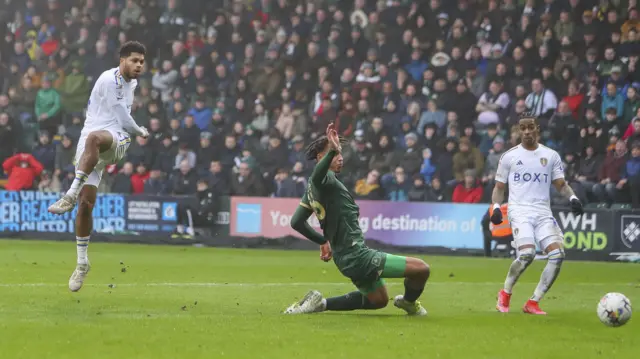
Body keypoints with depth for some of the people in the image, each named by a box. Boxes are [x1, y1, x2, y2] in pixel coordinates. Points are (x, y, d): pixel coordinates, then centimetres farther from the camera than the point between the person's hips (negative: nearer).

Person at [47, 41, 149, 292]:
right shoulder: (109, 79, -8)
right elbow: (124, 120, -5)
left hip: (117, 142, 3)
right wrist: (141, 132, 10)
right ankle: (82, 262, 7)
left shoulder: (131, 82, 17)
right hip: (90, 148, -3)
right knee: (86, 204, -8)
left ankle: (71, 196, -36)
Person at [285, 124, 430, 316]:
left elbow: (296, 222, 20)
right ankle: (409, 302, 24)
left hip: (344, 258, 10)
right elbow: (317, 176, -42)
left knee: (379, 300, 28)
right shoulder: (326, 180, -15)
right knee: (421, 268, -8)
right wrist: (332, 151, -57)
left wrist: (323, 241, 30)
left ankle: (320, 302, 18)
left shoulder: (313, 188, 13)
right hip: (357, 255, -10)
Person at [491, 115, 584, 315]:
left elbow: (561, 184, 13)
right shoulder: (510, 156, 8)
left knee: (557, 254, -16)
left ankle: (533, 303, -4)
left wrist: (572, 197, -7)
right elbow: (499, 187, 13)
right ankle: (505, 294, -1)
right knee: (527, 253, -27)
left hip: (543, 212, 3)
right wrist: (496, 207, -5)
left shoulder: (551, 156, 12)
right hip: (519, 210, -3)